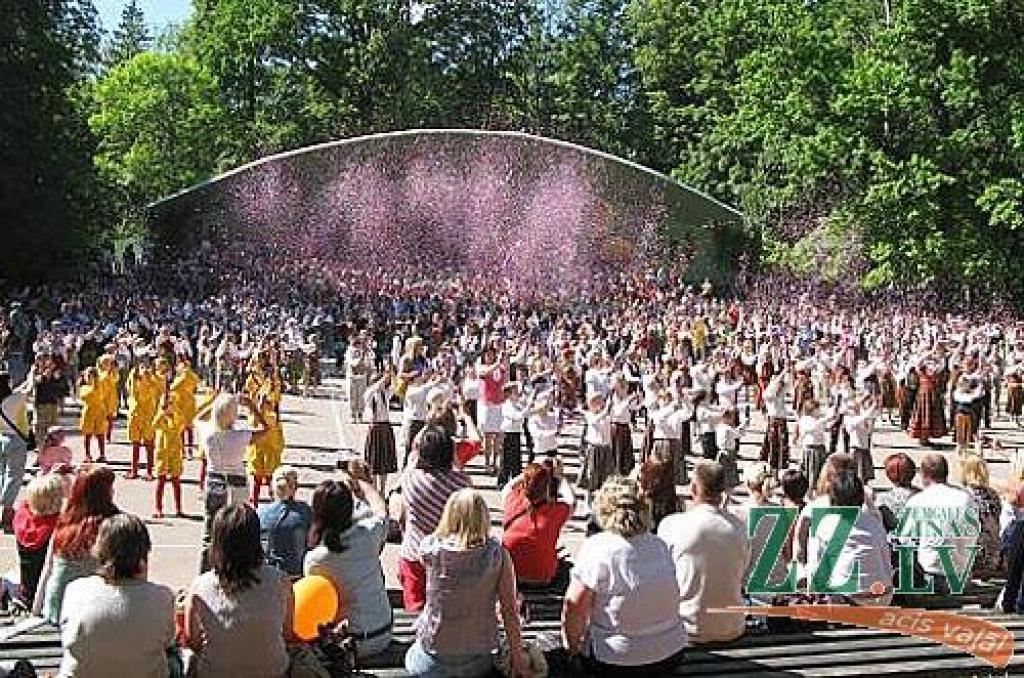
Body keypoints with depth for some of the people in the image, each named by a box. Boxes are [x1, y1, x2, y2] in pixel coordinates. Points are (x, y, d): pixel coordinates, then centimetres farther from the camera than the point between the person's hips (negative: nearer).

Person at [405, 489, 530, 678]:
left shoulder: (429, 547, -16)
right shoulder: (498, 554, -15)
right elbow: (510, 610, -11)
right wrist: (517, 658, 0)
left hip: (434, 660, -1)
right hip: (478, 661, 2)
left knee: (412, 657, 33)